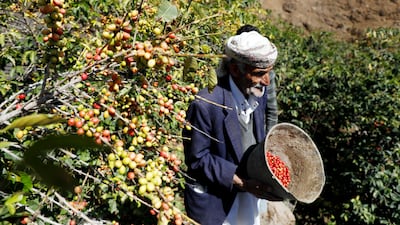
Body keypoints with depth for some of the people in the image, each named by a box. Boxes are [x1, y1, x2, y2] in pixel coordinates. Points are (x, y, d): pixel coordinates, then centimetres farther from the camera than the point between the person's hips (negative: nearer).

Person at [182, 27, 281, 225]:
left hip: (251, 189, 7)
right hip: (215, 198, -6)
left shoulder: (259, 91, -7)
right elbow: (197, 159, -21)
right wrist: (241, 182, -25)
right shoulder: (205, 104, -29)